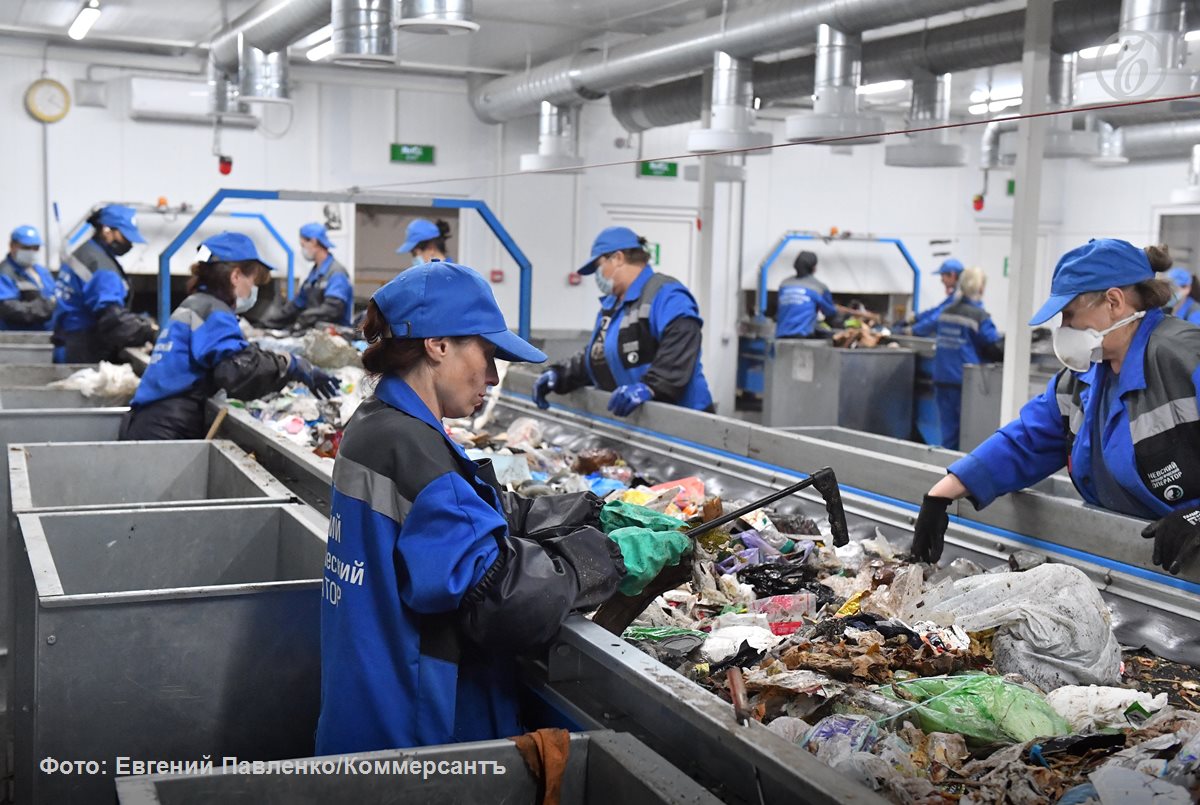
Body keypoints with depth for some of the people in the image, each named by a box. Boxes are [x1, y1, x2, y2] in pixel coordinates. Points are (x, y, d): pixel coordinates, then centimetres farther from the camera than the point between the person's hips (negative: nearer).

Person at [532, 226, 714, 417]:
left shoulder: (664, 295, -12)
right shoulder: (611, 304, 21)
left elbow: (679, 349, -27)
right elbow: (595, 355, 25)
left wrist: (649, 386, -39)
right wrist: (560, 375, 10)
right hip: (626, 419, 9)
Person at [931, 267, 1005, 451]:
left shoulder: (946, 312, 8)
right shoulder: (979, 316, -11)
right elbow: (996, 348, -6)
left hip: (942, 380, 6)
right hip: (965, 383, -6)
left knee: (948, 434, 9)